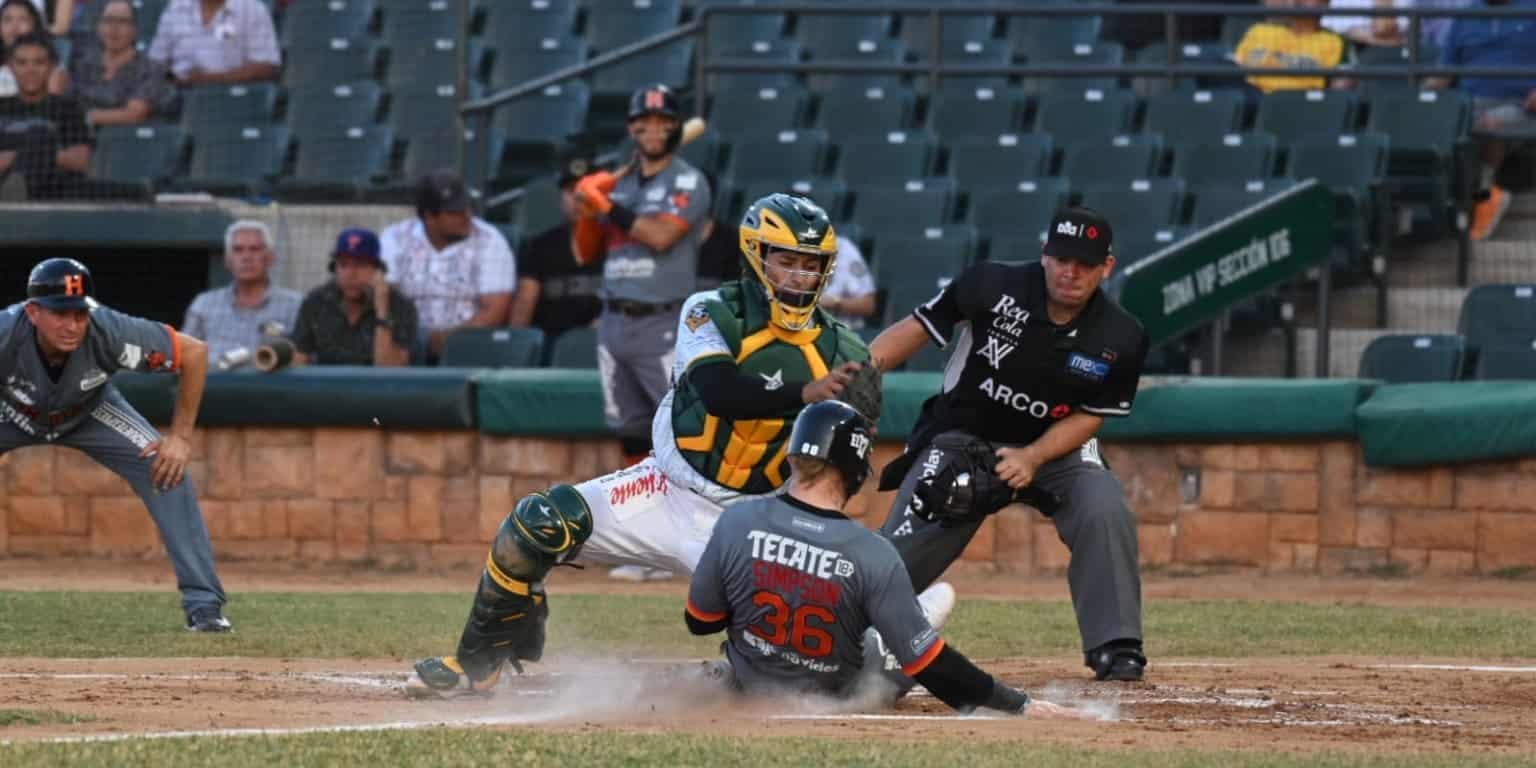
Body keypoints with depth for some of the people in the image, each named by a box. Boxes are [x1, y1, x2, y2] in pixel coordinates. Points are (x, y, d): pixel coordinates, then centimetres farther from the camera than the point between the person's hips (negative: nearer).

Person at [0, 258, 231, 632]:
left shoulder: (109, 332, -37)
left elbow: (194, 352, -24)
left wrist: (181, 436, -22)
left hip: (87, 411, 0)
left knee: (168, 469, -19)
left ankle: (203, 604, -12)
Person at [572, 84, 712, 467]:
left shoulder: (687, 183, -5)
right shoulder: (619, 185, 14)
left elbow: (661, 236, -20)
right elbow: (585, 253, 16)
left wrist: (606, 206, -14)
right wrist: (588, 210, -3)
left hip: (664, 325, -7)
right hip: (615, 323, 7)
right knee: (631, 429, 11)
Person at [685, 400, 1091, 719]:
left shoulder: (736, 523, -22)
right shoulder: (874, 556, -28)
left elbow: (699, 621, -8)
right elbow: (930, 667, -26)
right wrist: (1022, 706, -19)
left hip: (751, 685, 2)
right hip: (835, 696, -2)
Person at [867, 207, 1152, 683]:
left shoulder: (1119, 340, -15)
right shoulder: (991, 287, -19)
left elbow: (1088, 416, -5)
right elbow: (915, 330, -12)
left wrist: (1032, 458, -21)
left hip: (1056, 447, 1)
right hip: (960, 441, -1)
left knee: (1106, 516, -25)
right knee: (899, 554, -10)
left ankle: (1115, 648, -14)